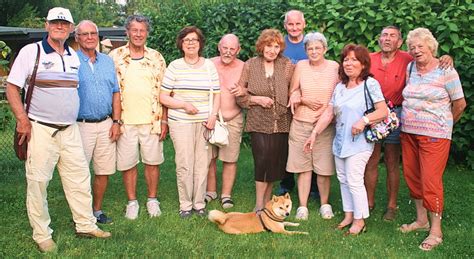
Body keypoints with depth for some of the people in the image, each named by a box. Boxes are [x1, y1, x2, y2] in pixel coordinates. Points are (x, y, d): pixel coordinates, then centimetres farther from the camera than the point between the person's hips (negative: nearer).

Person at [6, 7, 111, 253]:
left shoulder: (75, 57, 12)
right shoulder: (31, 51, -4)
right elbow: (11, 88, -5)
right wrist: (22, 119, -14)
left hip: (70, 129, 5)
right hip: (40, 130, -5)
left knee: (80, 178, 10)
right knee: (38, 182, 1)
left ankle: (86, 225, 24)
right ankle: (42, 235, 14)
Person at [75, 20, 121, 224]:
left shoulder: (108, 61, 12)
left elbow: (116, 93, 13)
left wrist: (116, 121, 6)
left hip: (106, 125, 4)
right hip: (81, 125, -4)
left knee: (104, 171, 9)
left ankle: (97, 210, 23)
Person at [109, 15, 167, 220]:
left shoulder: (156, 58, 6)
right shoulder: (115, 56, 3)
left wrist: (164, 120, 2)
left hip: (152, 120, 1)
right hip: (125, 121, -1)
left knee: (152, 162, 8)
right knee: (127, 163, 6)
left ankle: (152, 200, 23)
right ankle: (132, 202, 21)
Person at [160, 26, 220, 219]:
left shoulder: (209, 66, 8)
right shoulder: (175, 66, 0)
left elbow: (216, 94, 10)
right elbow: (163, 97, 1)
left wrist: (213, 115, -5)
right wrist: (184, 105, -12)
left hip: (205, 122, 2)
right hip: (181, 123, -2)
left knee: (202, 164, 5)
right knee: (184, 165, -2)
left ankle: (199, 203, 18)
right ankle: (185, 205, 12)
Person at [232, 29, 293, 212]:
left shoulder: (287, 65, 4)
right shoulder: (250, 65, 2)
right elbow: (240, 96, 2)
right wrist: (257, 99, -12)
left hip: (281, 122, 2)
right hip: (259, 122, -2)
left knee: (276, 162, 6)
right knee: (262, 159, -10)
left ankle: (267, 200, 24)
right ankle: (259, 204, 4)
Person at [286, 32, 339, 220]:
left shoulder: (334, 67, 1)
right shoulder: (300, 66, 3)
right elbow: (293, 93, 8)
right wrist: (304, 100, -11)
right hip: (301, 123, 1)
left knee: (324, 168, 3)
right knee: (303, 166, 5)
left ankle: (325, 204, 20)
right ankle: (302, 205, 14)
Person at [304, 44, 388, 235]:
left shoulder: (370, 84, -7)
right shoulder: (340, 87, 12)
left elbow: (383, 111, -13)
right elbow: (328, 113, 9)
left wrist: (364, 120, -26)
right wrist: (315, 133, 3)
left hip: (359, 141, -7)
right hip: (340, 141, 7)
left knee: (354, 180, -8)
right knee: (343, 179, 12)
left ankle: (360, 220, 6)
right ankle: (348, 216, 24)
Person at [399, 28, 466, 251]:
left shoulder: (445, 71, -8)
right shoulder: (410, 68, 9)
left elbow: (460, 103, 0)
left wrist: (445, 124, 11)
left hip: (434, 135, -6)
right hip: (408, 132, 6)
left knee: (430, 180, -7)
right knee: (412, 176, 10)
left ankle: (436, 231, 3)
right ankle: (421, 220, 27)